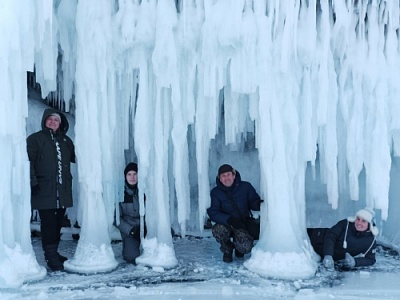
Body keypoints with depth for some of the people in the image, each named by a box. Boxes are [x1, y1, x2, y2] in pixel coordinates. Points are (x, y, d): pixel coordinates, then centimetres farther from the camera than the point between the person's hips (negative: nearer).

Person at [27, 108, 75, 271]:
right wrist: (32, 182, -15)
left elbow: (75, 157, 22)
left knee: (58, 222, 10)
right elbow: (28, 162, -6)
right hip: (44, 190, -5)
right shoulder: (35, 139, 2)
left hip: (63, 190, 5)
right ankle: (51, 256, 1)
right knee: (48, 223, -5)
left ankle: (54, 253, 21)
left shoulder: (65, 140, 16)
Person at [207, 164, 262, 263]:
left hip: (243, 225, 0)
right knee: (218, 230, -35)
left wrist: (261, 205, -25)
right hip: (225, 224, 0)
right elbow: (212, 212, -15)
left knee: (245, 247, -26)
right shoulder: (215, 192, -6)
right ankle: (227, 249, 1)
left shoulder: (245, 187, -3)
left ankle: (238, 246, 16)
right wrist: (229, 219, -32)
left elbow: (255, 203, 1)